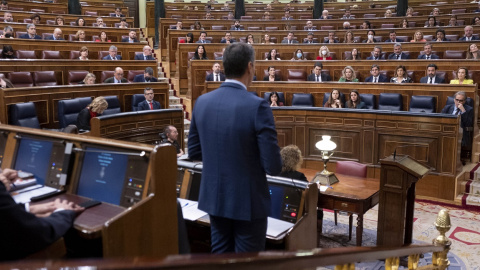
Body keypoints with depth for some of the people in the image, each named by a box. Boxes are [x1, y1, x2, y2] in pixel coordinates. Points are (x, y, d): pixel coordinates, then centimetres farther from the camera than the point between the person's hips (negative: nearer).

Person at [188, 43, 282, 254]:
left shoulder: (202, 102, -4)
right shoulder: (257, 106, -21)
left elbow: (194, 152, 6)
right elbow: (273, 167, -19)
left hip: (214, 197, 5)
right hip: (248, 201, -5)